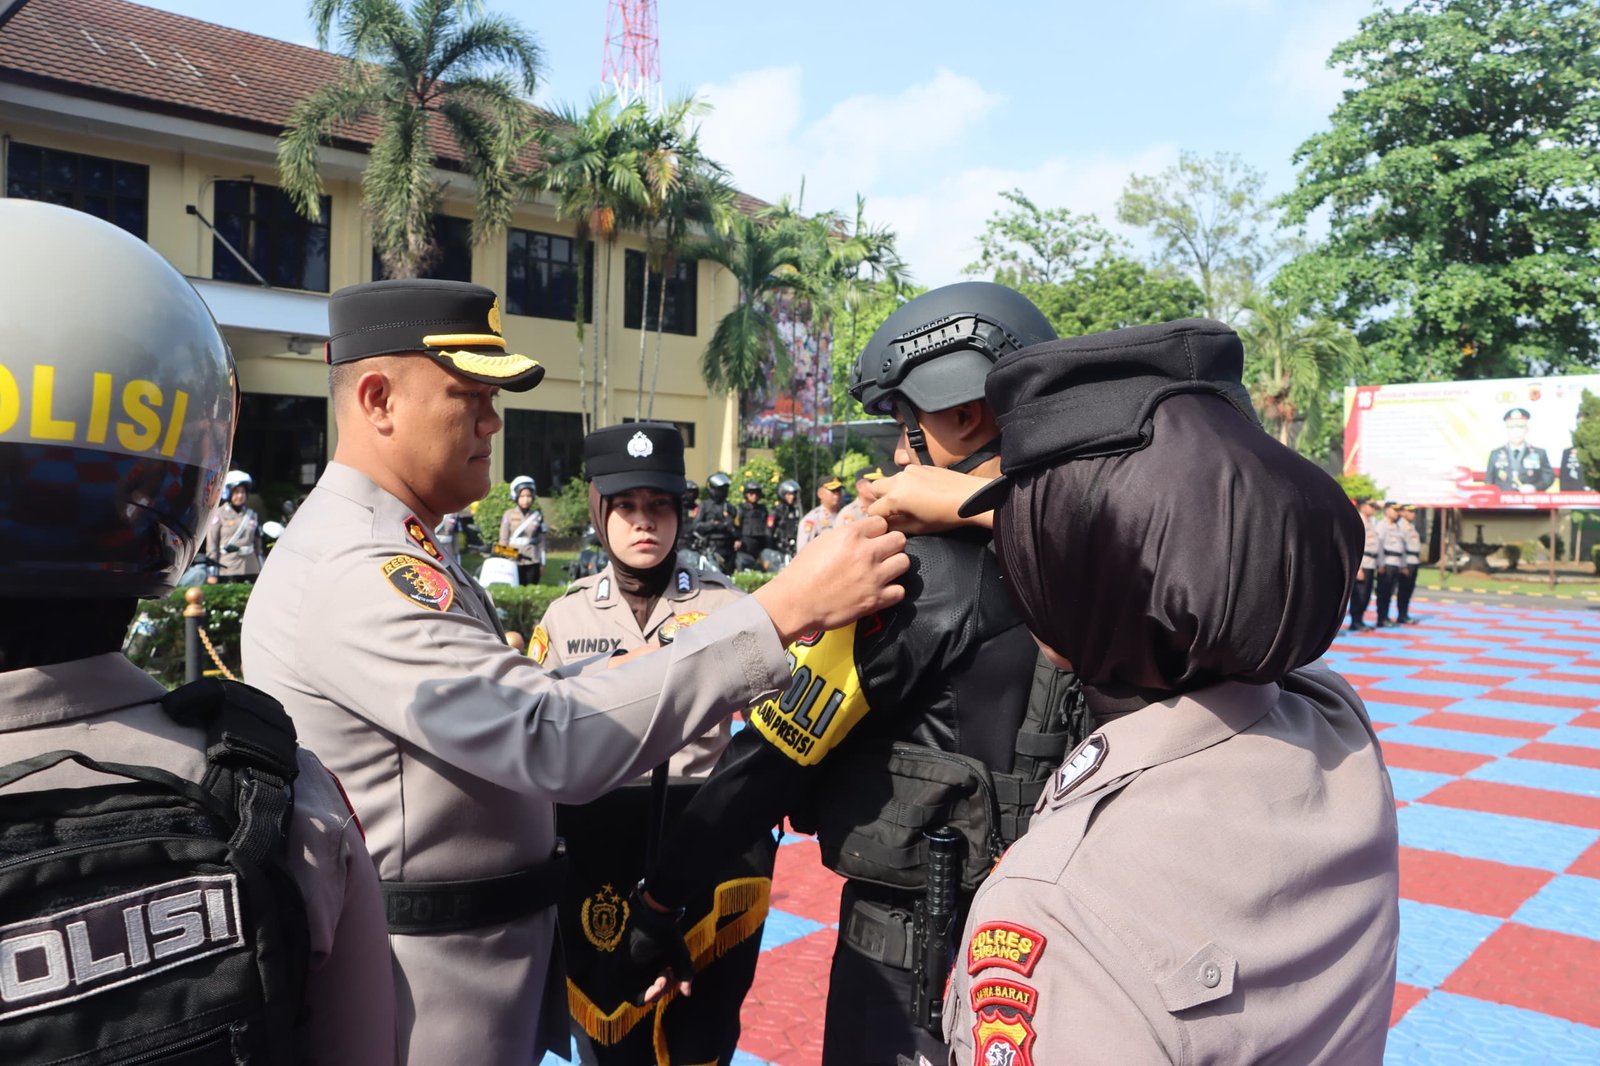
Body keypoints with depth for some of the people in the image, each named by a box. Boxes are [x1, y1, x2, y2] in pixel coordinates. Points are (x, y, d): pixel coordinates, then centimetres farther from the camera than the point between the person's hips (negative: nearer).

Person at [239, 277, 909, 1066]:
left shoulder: (385, 551, 10)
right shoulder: (355, 570, -24)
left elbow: (509, 707, 6)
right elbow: (556, 739, -32)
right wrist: (780, 612, -31)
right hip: (425, 995, -9)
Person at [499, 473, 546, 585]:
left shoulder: (537, 515, 6)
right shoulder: (509, 515, 2)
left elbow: (541, 541, 8)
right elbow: (503, 540, 3)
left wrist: (542, 564, 7)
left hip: (533, 562, 2)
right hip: (514, 562, -1)